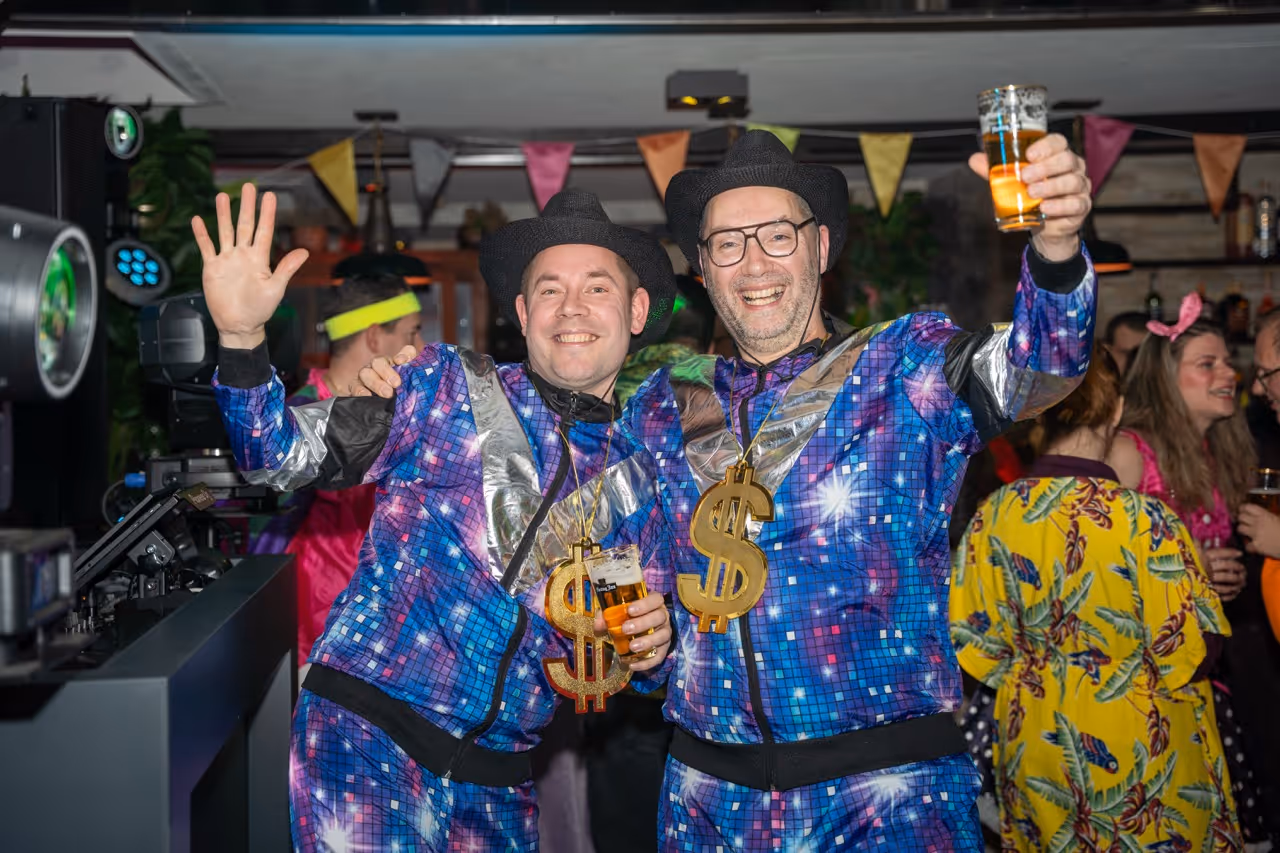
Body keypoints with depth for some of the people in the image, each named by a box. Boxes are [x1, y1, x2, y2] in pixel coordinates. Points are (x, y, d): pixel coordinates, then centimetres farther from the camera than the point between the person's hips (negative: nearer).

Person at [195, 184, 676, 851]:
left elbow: (628, 661, 17)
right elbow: (282, 455, -6)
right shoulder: (447, 388, 0)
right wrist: (240, 334, -21)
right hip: (368, 743, -4)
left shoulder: (639, 480, 10)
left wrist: (653, 643, -6)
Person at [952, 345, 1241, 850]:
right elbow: (1194, 654, -17)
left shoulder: (991, 517, -13)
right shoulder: (1144, 519, -24)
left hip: (1035, 754, 4)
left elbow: (975, 645, -4)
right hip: (1138, 757, -3)